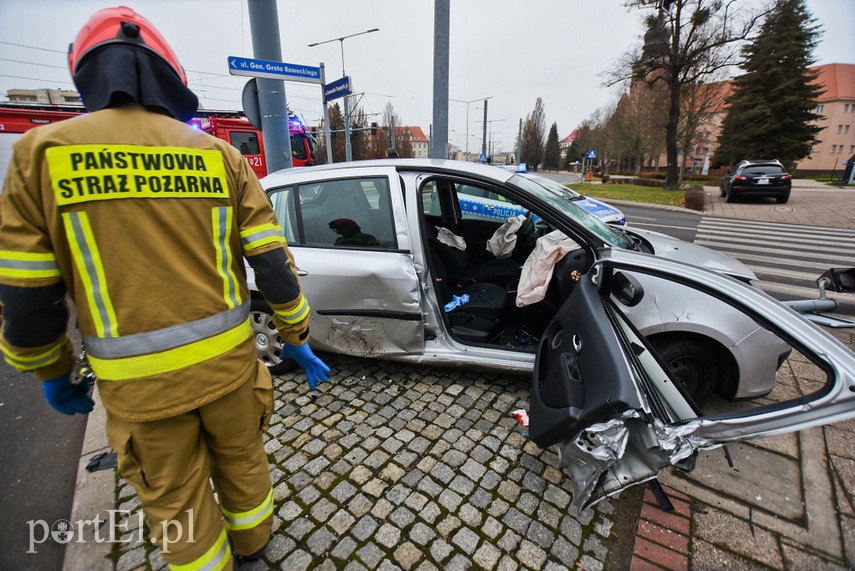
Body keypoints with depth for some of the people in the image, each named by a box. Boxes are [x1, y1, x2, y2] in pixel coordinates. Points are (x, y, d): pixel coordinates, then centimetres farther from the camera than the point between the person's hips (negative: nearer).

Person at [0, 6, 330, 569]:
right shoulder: (219, 155, -3)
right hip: (227, 359, 2)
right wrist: (297, 338, 5)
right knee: (242, 459, 27)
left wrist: (52, 374, 14)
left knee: (176, 500, 22)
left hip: (138, 380, -1)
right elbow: (273, 263, -7)